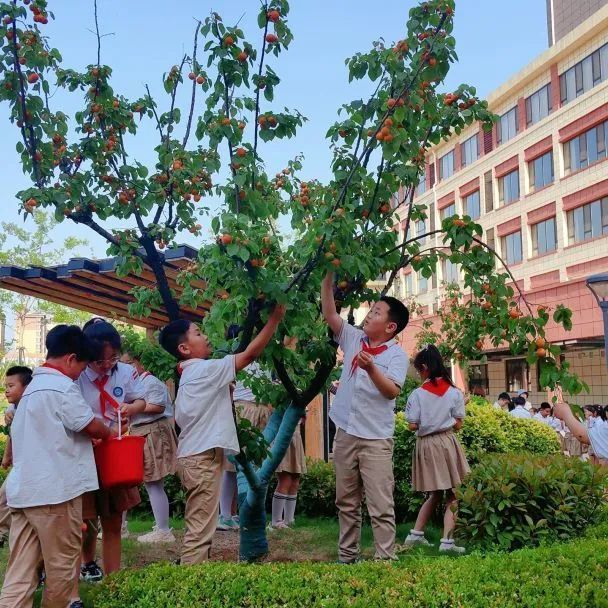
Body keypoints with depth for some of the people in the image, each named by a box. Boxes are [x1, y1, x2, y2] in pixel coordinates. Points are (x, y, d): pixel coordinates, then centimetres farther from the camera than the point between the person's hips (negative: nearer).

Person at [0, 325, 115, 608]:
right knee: (62, 566, 7)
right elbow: (90, 426, -9)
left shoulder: (33, 386, 18)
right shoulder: (62, 386, -11)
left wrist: (93, 437, 20)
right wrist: (109, 433, 12)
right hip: (53, 490, -9)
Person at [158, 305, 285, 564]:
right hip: (202, 457, -10)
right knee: (200, 531, -6)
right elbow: (251, 353, -16)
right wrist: (275, 318, -13)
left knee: (198, 528, 16)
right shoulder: (205, 369, -12)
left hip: (193, 456, 10)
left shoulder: (189, 374, 16)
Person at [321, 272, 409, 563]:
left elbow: (392, 391, -18)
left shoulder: (396, 354, -6)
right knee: (346, 503, 14)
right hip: (345, 433, 5)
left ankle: (386, 559, 1)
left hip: (376, 439, -5)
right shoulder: (353, 338, 8)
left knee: (381, 506, -5)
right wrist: (328, 276, -3)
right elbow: (329, 313, 4)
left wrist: (371, 369, -34)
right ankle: (347, 557, 24)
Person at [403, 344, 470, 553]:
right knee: (451, 495, 6)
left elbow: (412, 426, -7)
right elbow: (458, 424, 0)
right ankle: (447, 540, -1)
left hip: (426, 445, 1)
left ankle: (416, 534, 17)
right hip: (447, 442, -1)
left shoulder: (417, 394, -8)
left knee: (435, 495, 17)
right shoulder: (454, 392, -2)